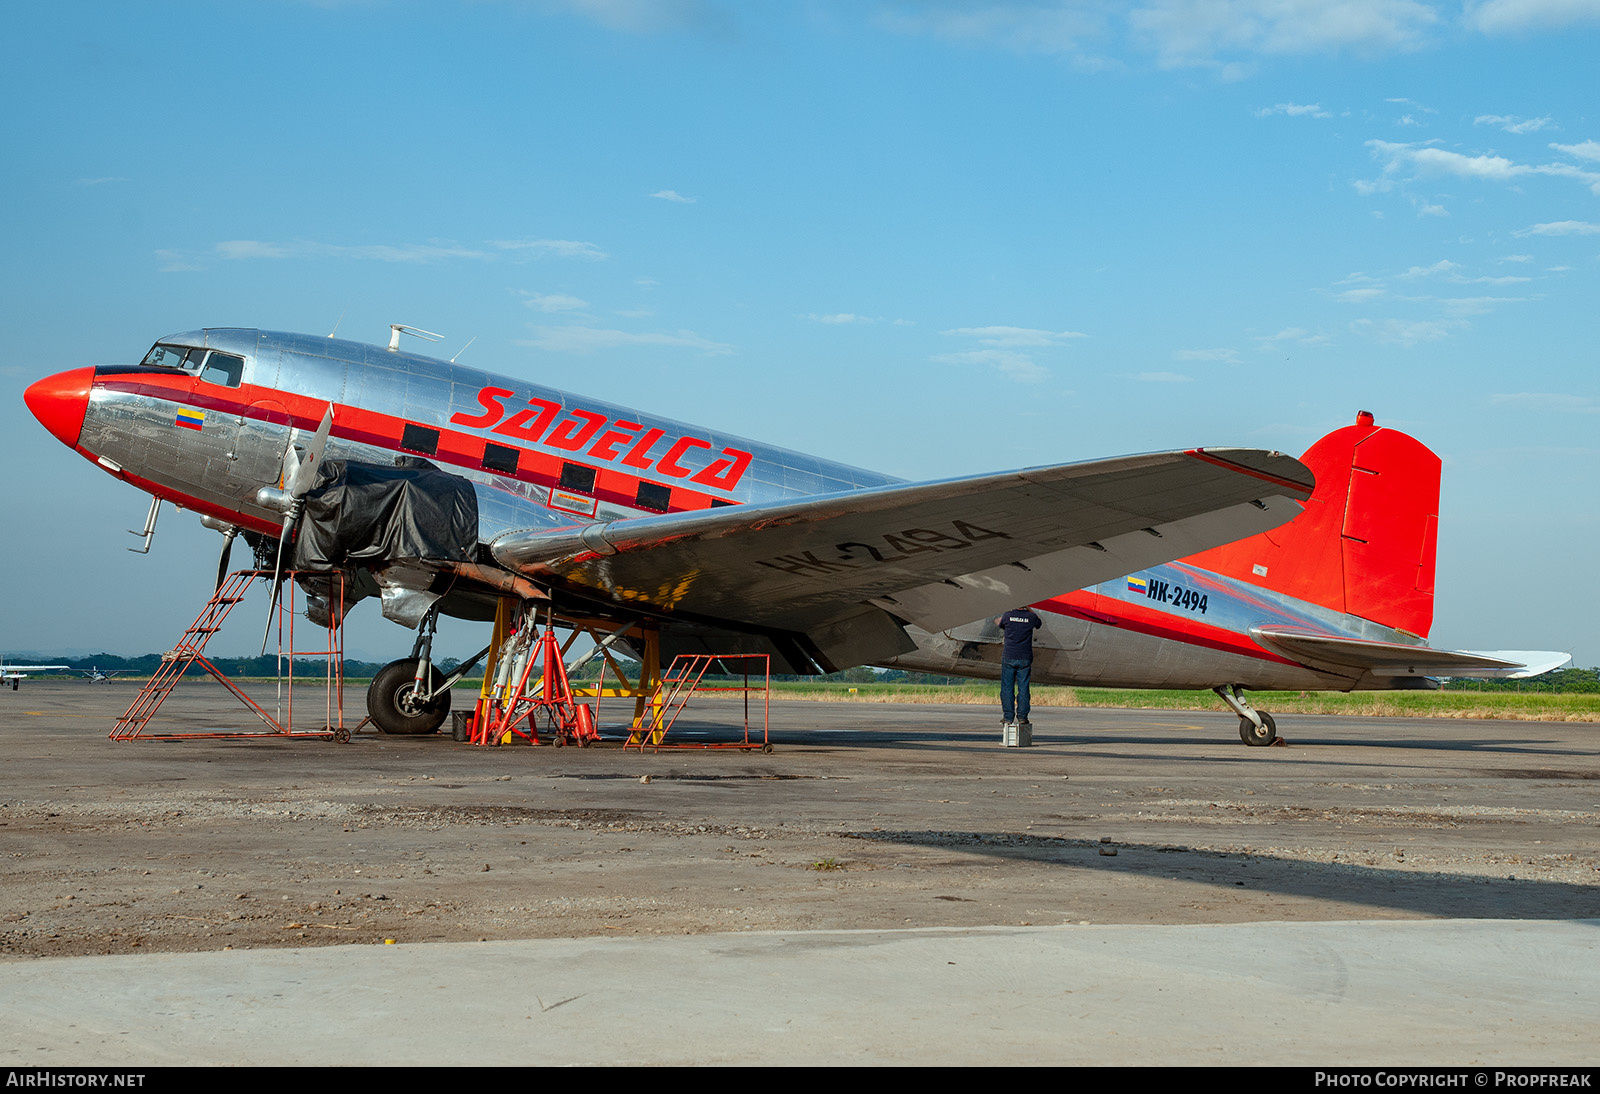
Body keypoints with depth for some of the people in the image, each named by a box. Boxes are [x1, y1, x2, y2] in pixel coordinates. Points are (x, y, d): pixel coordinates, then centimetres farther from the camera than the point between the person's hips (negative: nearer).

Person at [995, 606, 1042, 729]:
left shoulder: (1008, 616, -5)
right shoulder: (1030, 617, -4)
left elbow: (997, 622, 18)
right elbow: (1039, 623, 21)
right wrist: (1029, 609, 26)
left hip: (1009, 657, -1)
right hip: (1025, 659, 1)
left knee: (1007, 688, 5)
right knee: (1023, 688, 6)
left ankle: (1008, 717, 4)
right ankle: (1022, 717, 6)